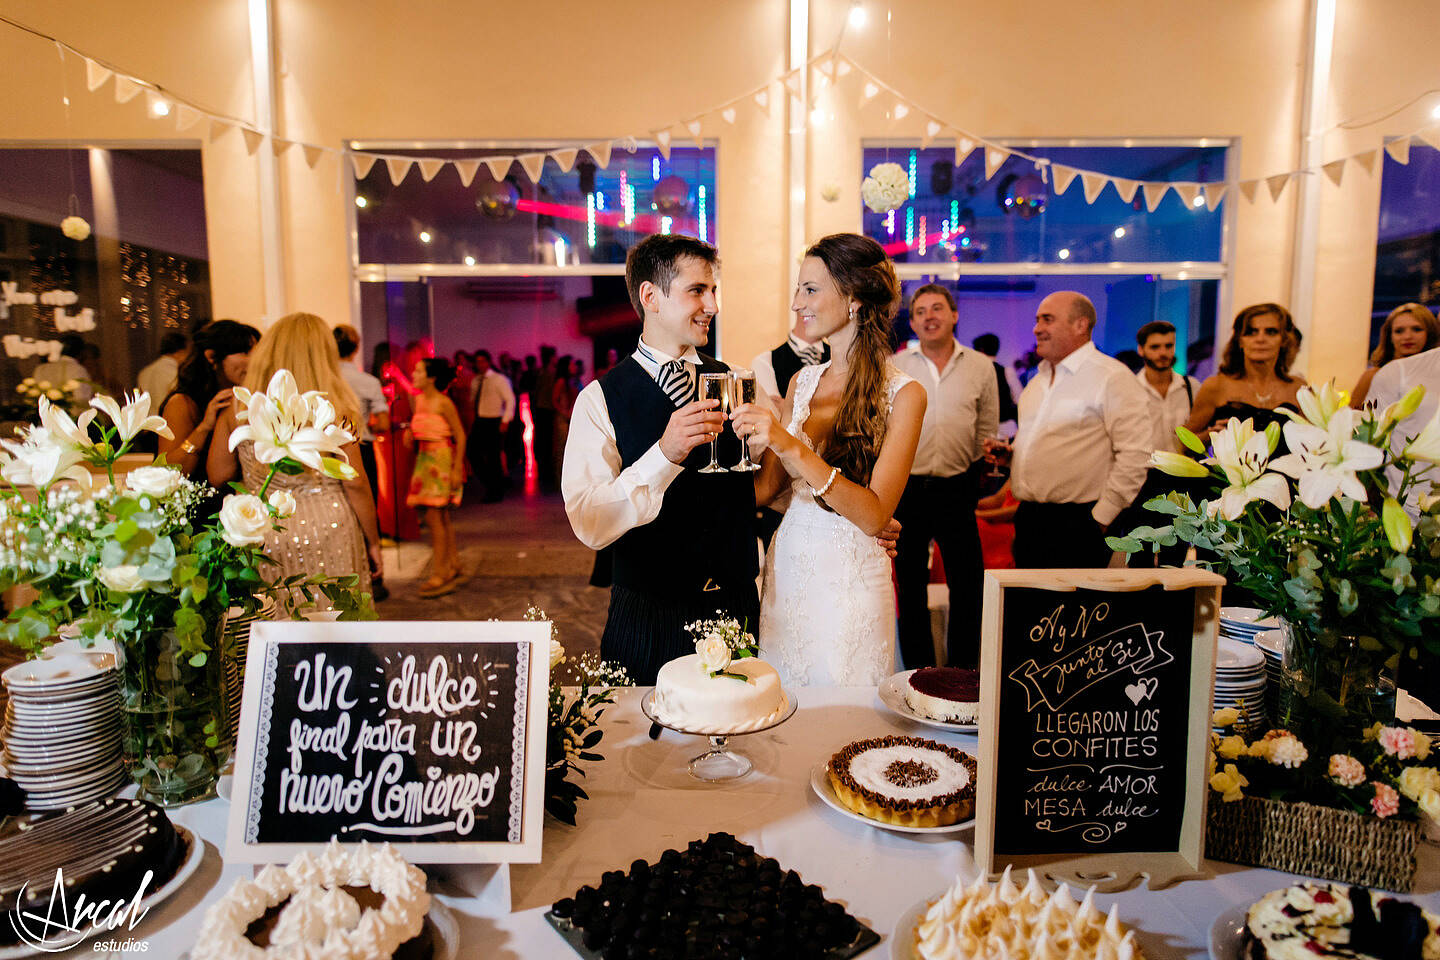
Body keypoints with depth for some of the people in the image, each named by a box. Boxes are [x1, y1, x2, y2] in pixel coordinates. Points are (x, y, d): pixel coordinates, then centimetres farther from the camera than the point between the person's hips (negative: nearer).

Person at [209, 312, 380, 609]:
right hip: (328, 529, -2)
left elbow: (217, 477, 6)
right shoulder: (335, 410, -9)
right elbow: (355, 484, -6)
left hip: (262, 537, 3)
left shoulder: (237, 410, -2)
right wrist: (373, 541, 5)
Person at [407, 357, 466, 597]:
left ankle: (440, 575, -2)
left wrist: (456, 469, -15)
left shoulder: (443, 403, -12)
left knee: (434, 517, -8)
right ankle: (454, 568, 21)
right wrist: (410, 432, -2)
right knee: (442, 518, 11)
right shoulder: (418, 400, 10)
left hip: (442, 460, -8)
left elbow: (460, 436, -11)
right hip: (424, 459, 8)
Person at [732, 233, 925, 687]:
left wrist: (792, 447, -26)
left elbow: (874, 515, -18)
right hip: (786, 568, 5)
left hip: (850, 583, -5)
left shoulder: (903, 394, -10)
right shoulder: (803, 382, 6)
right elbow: (767, 486, 8)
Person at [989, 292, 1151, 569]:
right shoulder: (1039, 378, 17)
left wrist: (1101, 517, -15)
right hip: (1028, 521, 8)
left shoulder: (1112, 377, -9)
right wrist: (1007, 453, 9)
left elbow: (1134, 454, -15)